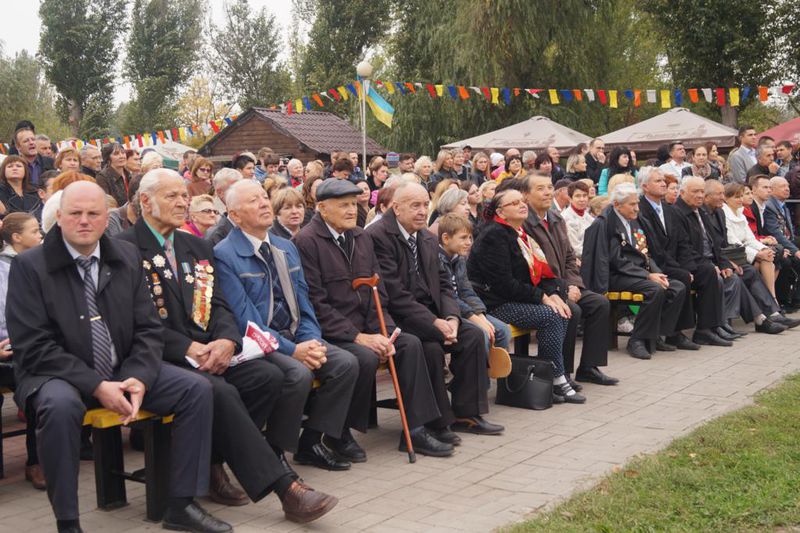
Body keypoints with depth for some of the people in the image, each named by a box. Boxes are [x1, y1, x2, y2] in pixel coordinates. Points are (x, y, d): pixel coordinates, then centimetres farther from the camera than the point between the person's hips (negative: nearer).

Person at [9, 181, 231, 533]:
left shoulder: (128, 259, 5)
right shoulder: (30, 266, -7)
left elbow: (148, 329, 5)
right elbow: (33, 346, -13)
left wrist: (139, 378, -15)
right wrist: (96, 386, -22)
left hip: (124, 372, 5)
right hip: (58, 375, -4)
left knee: (197, 389, -13)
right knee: (60, 405, -37)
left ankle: (181, 505, -4)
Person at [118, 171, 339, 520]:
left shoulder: (197, 247, 20)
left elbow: (219, 306, 13)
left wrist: (226, 340, -9)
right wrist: (187, 348, -19)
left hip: (207, 351, 6)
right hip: (159, 359, -6)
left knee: (269, 376, -18)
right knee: (220, 391, -31)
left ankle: (214, 463, -7)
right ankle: (283, 486, -27)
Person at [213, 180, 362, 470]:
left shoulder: (286, 248, 14)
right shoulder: (224, 255, -9)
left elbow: (303, 303, 13)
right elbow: (244, 319, -16)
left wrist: (311, 341, -7)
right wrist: (292, 350, -21)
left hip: (294, 335, 7)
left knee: (346, 362, -15)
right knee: (299, 373, -32)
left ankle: (311, 443, -3)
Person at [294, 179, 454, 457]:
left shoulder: (362, 238, 13)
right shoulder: (307, 241, -11)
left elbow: (378, 292, 11)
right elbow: (316, 303, -16)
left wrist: (382, 332, -6)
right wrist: (357, 337, -20)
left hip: (363, 327, 7)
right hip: (327, 333, -7)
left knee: (411, 343, -12)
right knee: (366, 357, -31)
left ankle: (415, 430, -6)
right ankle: (339, 434, -10)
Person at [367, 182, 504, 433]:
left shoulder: (428, 239, 14)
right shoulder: (378, 236, -14)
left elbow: (442, 285, 14)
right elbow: (393, 294, -20)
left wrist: (451, 318, -7)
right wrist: (434, 323, -22)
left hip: (430, 314, 8)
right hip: (395, 319, -8)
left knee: (473, 335, -7)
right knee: (431, 347, -30)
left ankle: (466, 413, 1)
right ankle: (438, 422, -13)